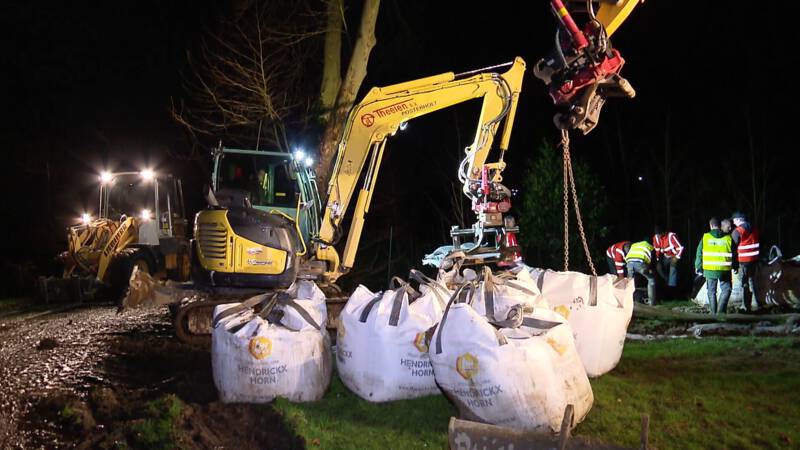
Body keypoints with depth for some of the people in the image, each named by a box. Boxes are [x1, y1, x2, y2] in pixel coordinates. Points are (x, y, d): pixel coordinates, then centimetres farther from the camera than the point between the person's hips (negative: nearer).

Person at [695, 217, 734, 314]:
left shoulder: (705, 237, -2)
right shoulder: (728, 238, 1)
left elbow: (699, 253, 2)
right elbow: (733, 254, 7)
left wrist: (698, 266, 12)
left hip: (709, 269, 1)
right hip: (724, 270, 0)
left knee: (711, 291, 12)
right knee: (726, 289, 10)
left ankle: (713, 312, 14)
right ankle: (721, 310, -4)